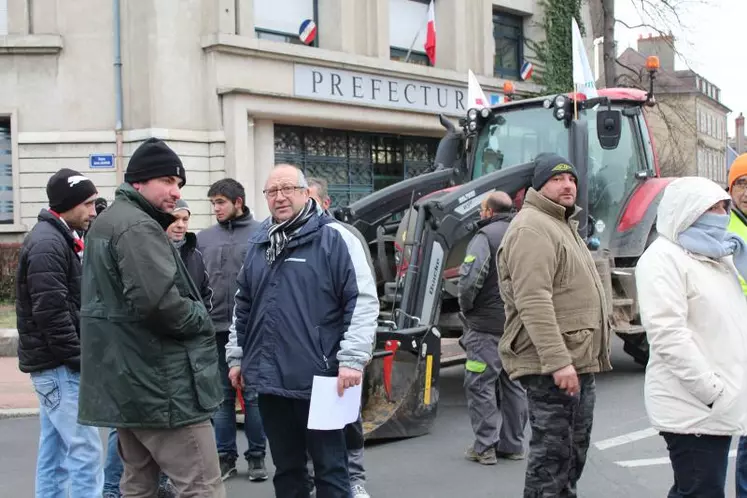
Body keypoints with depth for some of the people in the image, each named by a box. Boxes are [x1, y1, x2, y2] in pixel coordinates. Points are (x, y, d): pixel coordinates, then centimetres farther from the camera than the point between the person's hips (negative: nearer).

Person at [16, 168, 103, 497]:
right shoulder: (48, 244, -16)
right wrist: (79, 359, -17)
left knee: (54, 450, 13)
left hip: (55, 364, 10)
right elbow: (51, 313, -22)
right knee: (85, 451, -9)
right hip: (59, 366, -10)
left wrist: (80, 356, 15)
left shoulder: (60, 239, 15)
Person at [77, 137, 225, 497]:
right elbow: (158, 301, -29)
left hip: (124, 383, 11)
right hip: (159, 386, -11)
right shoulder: (139, 227, -16)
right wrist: (201, 319, -10)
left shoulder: (107, 222, 18)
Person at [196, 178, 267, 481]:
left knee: (253, 395, 5)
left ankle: (256, 456, 17)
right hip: (215, 329, 3)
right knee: (222, 396, 10)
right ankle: (225, 456, 20)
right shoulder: (204, 238, 9)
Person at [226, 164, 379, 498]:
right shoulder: (259, 244, 13)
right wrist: (236, 356, 18)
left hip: (318, 379, -6)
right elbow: (243, 306, 21)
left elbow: (363, 300, -12)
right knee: (285, 467, 17)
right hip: (269, 379, 6)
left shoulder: (334, 239, -7)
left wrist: (352, 359, -19)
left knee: (330, 468, 4)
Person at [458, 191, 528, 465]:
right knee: (514, 384, 14)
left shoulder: (486, 236, -12)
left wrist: (466, 309, -7)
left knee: (480, 384, 1)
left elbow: (470, 279, -23)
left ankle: (484, 447, 3)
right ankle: (513, 444, 22)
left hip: (487, 326, -7)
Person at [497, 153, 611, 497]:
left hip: (576, 360, 11)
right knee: (552, 453, -4)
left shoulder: (562, 225, 20)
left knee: (574, 450, 20)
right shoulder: (532, 228, -15)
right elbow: (534, 303, -25)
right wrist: (558, 360, -29)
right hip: (551, 366, -11)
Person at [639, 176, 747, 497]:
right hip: (693, 409, -9)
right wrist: (713, 391, -21)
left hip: (719, 406, 9)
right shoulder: (664, 258, -12)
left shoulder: (719, 256, 18)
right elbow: (668, 334, -21)